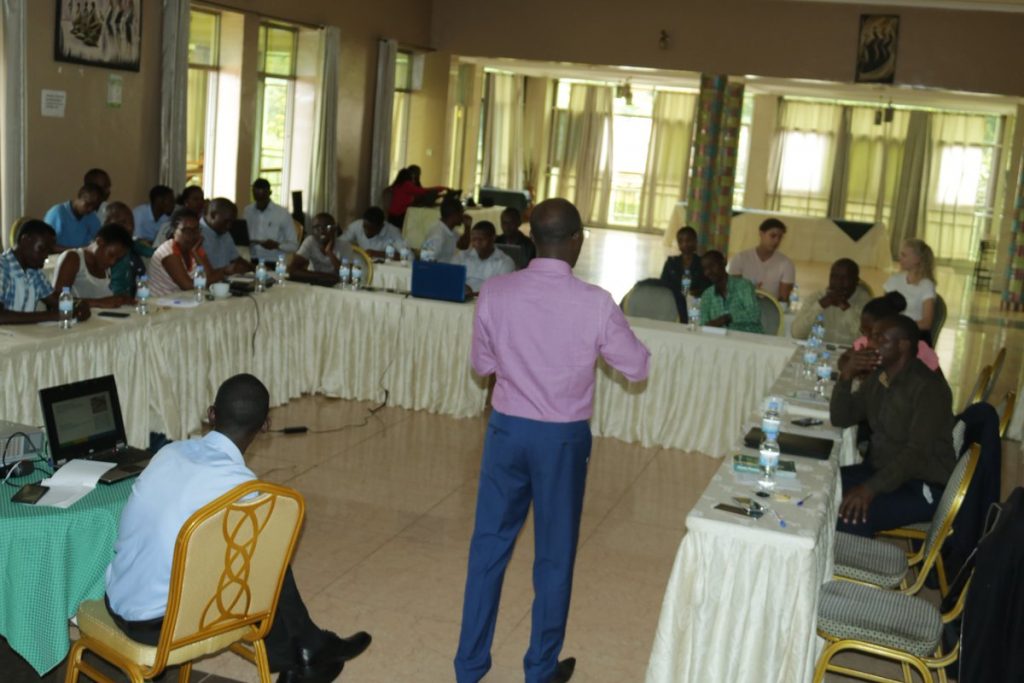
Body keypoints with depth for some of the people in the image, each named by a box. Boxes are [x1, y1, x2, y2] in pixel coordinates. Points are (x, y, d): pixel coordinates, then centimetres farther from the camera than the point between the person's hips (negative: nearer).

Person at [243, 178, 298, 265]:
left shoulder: (283, 214, -2)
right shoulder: (247, 211, 8)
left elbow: (293, 246, 0)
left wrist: (277, 245, -18)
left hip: (273, 265, -3)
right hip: (251, 263, 3)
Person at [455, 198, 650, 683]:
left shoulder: (495, 292, -8)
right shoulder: (595, 303, -15)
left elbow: (482, 364, 5)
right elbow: (638, 368, -2)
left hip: (507, 429, 2)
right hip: (563, 437, -2)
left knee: (489, 544, 14)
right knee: (554, 555, 12)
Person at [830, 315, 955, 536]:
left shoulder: (929, 388, -19)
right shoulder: (877, 377, 7)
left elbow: (917, 453, -28)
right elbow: (841, 419, 9)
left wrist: (871, 488, -39)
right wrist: (846, 377, -8)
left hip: (923, 486, -8)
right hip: (880, 469, 8)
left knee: (850, 516, -31)